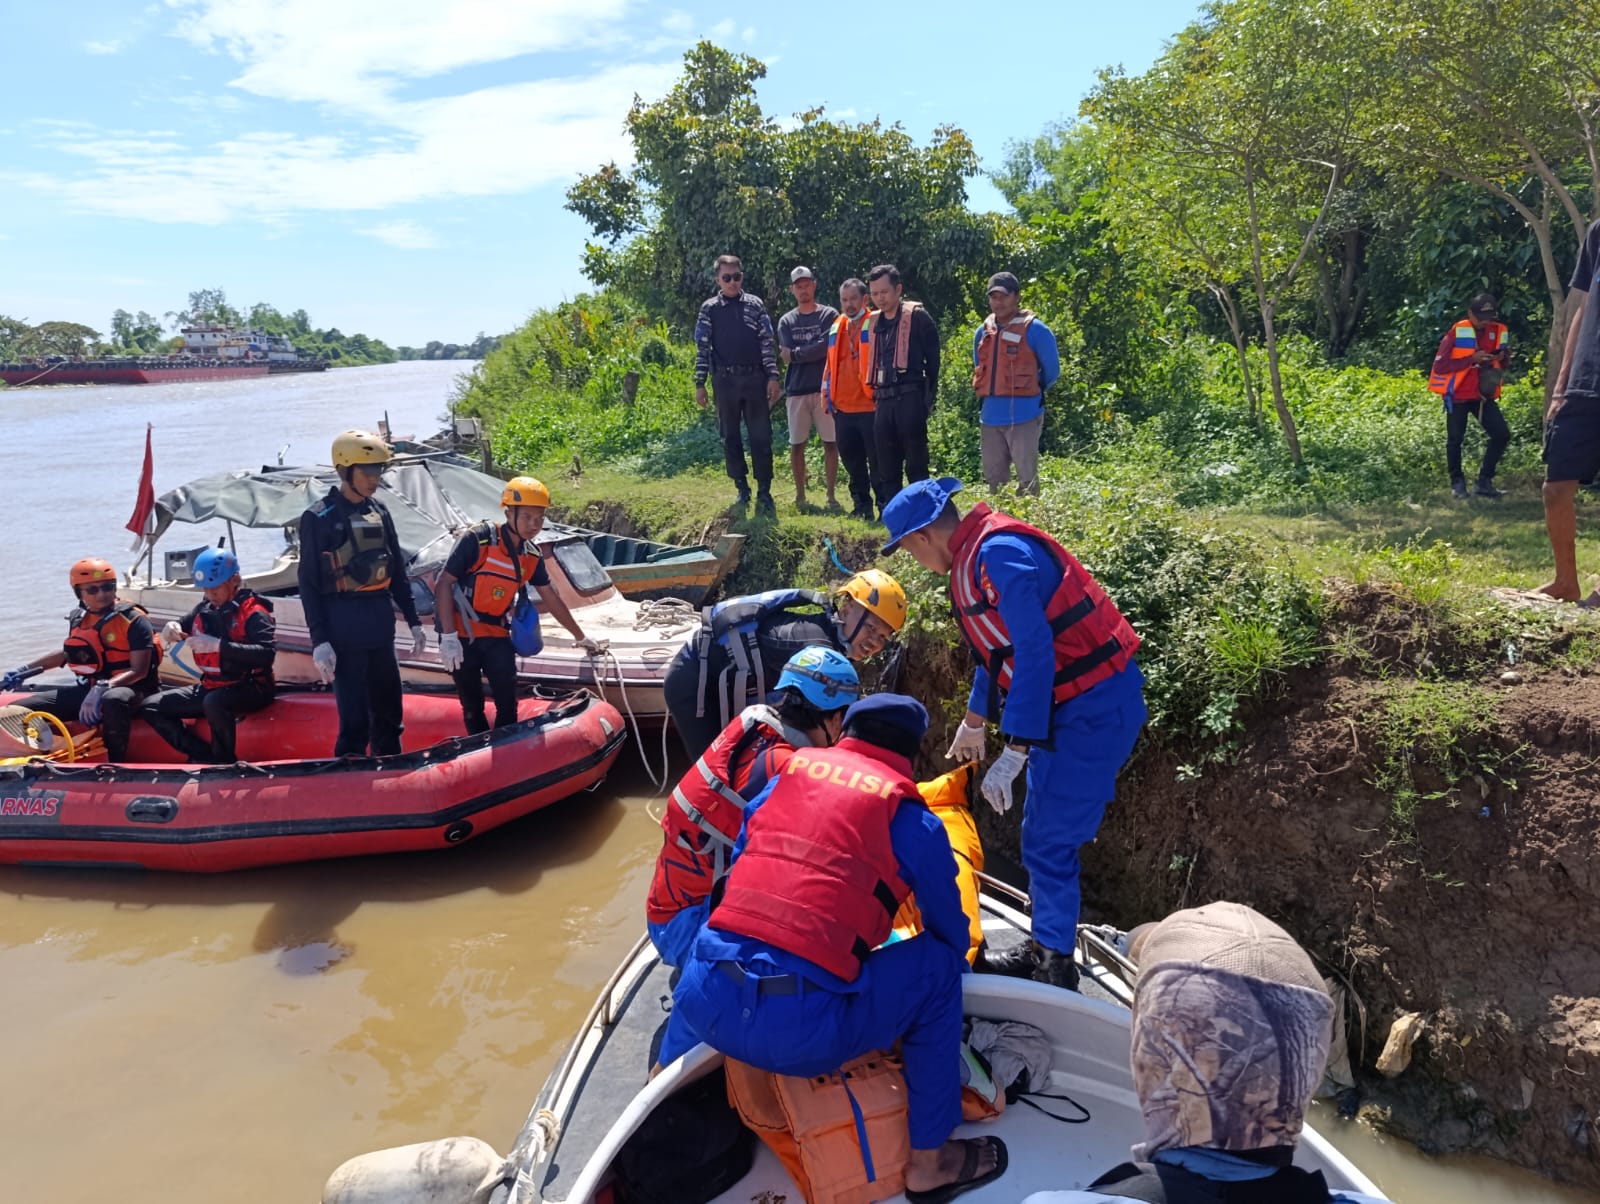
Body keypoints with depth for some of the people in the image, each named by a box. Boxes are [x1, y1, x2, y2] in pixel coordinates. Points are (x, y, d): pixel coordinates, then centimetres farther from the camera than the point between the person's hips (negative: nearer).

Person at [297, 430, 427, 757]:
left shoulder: (379, 512, 10)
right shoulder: (318, 519, -8)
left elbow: (397, 571, 15)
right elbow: (309, 583, -8)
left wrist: (414, 621, 14)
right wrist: (319, 641, -13)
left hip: (381, 622, 6)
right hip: (343, 627, -6)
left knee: (389, 706, 15)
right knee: (354, 715, -5)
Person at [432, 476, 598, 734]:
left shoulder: (532, 555, 1)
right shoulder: (477, 539, -17)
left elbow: (551, 598, 13)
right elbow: (443, 584, -16)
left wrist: (580, 637, 19)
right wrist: (448, 638, -20)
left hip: (496, 635, 5)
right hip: (460, 634, -5)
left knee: (508, 704, 0)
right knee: (472, 706, 4)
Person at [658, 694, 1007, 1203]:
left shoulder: (786, 773, 15)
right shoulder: (914, 821, 5)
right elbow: (951, 937, 19)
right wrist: (953, 967, 42)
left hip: (701, 1001, 5)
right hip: (796, 1030, -4)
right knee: (935, 968, 16)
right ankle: (929, 1161, 23)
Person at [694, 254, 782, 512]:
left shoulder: (755, 305, 6)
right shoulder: (709, 309, 5)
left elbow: (767, 342, 4)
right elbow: (702, 348, 4)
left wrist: (773, 377, -5)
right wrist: (700, 384, -2)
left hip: (755, 378, 0)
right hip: (725, 381, 0)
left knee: (761, 436, -2)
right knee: (730, 437, 6)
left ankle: (764, 491, 3)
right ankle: (742, 488, 16)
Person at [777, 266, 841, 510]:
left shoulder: (829, 315, 2)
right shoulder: (786, 321, 9)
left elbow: (827, 347, -13)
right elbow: (787, 356, -3)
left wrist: (796, 354, -6)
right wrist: (814, 350, -9)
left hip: (825, 388, -2)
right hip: (797, 391, 2)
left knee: (830, 443, 0)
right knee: (797, 444, 5)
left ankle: (831, 495, 8)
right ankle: (800, 495, 15)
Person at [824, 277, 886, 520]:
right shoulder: (837, 327, 14)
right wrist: (827, 395, 12)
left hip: (870, 406, -6)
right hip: (842, 407, 6)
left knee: (877, 461, -2)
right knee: (851, 460, 12)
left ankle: (885, 506, 6)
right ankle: (861, 506, 22)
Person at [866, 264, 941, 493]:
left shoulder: (917, 317, -2)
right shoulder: (874, 323, 16)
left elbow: (932, 359, -4)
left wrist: (929, 397, -8)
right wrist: (876, 396, 13)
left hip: (910, 397, -6)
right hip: (884, 400, 6)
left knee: (916, 466, -4)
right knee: (887, 468, 9)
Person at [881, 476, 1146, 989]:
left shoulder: (1000, 554, -21)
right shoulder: (975, 555, 11)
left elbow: (1035, 652, -27)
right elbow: (998, 645, 25)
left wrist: (1014, 752, -27)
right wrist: (974, 720, 36)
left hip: (1095, 706, -10)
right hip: (1068, 703, 10)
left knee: (1049, 841, -4)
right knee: (1043, 835, 17)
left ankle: (1056, 970, 10)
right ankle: (1042, 950, 31)